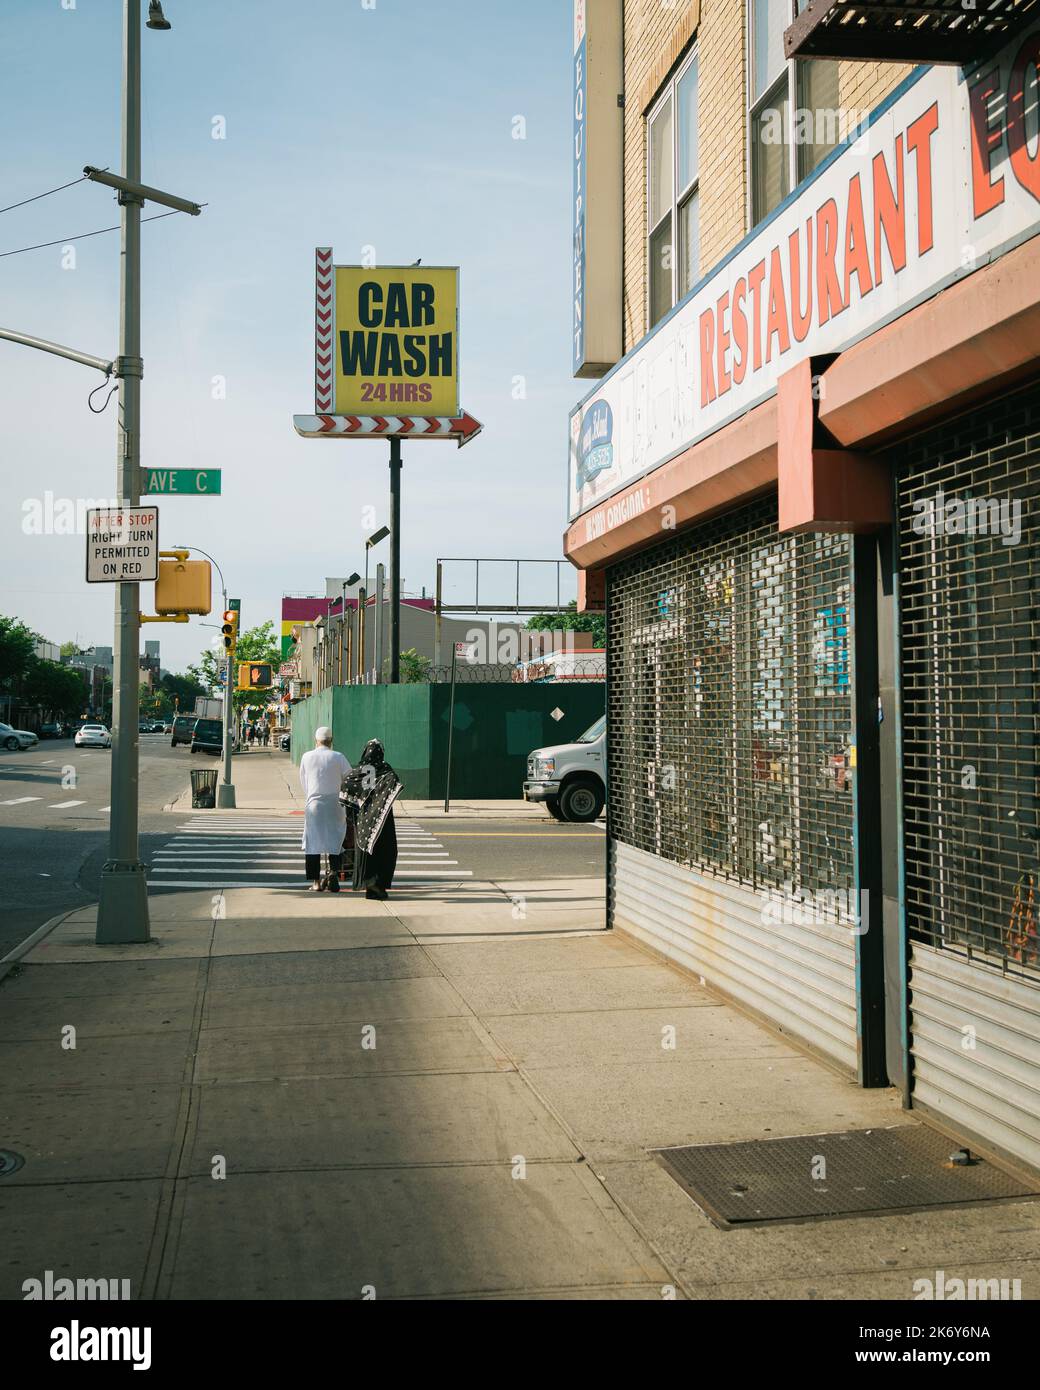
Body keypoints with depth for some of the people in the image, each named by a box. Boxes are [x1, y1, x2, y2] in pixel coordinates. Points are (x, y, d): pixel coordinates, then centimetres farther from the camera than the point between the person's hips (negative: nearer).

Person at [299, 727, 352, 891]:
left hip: (313, 804, 1)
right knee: (335, 840, 6)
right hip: (334, 804, -1)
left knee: (313, 842, 6)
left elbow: (303, 782, 11)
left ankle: (316, 881, 7)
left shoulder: (306, 757, 2)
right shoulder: (338, 757, -4)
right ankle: (333, 871, -15)